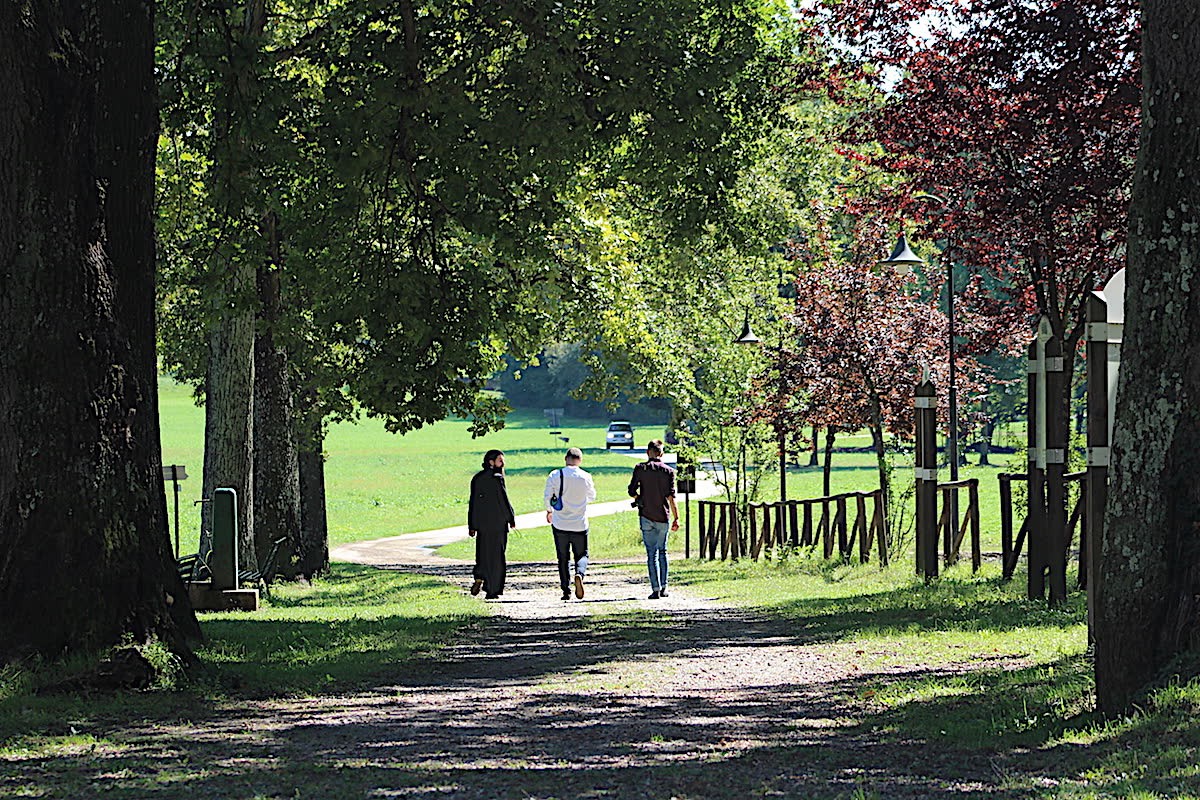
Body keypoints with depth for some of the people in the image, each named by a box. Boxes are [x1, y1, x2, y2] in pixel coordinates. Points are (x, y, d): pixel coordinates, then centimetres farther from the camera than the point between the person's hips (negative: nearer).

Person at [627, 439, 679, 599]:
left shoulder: (640, 469, -2)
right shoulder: (668, 471, -2)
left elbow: (632, 491, -1)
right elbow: (671, 497, -6)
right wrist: (676, 518, -4)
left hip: (646, 516, -1)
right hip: (663, 517, 1)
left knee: (652, 553, 1)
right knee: (662, 551, 16)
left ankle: (656, 589, -7)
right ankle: (664, 587, 15)